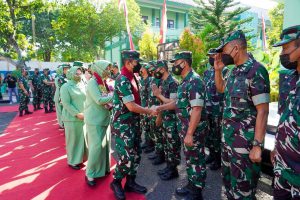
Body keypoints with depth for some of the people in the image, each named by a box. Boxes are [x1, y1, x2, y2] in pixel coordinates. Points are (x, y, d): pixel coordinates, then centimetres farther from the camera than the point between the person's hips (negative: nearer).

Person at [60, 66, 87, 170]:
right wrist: (77, 114, -18)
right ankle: (73, 161, 21)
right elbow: (66, 103, -13)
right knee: (73, 140, 5)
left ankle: (80, 158, 27)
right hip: (72, 118, -5)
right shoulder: (65, 87, -6)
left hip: (84, 117, 5)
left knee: (82, 138, 11)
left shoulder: (82, 86, 10)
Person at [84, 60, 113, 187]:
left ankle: (104, 168, 30)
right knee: (96, 146, -4)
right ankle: (90, 174, 13)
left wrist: (111, 99, -7)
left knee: (105, 144, 13)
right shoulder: (92, 82, -15)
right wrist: (113, 96, -16)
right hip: (95, 119, -8)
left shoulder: (103, 82, 10)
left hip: (104, 118, 8)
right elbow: (99, 100, -25)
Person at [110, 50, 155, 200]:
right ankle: (116, 182, 22)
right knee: (127, 157, -3)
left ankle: (130, 182, 30)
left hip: (133, 123, 9)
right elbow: (131, 106, -23)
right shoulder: (123, 80, -20)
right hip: (123, 125, -9)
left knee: (136, 154, 14)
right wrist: (149, 111, -12)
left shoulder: (132, 78, 10)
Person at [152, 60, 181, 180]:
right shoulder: (163, 82, 10)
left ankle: (173, 170, 17)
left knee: (173, 145, 3)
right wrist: (157, 94, -2)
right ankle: (169, 166, 30)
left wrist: (159, 95, -16)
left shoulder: (172, 82, -16)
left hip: (172, 119, -9)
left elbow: (173, 102, -22)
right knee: (167, 143, 16)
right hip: (165, 118, 9)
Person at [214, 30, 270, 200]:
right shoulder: (235, 71, 8)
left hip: (245, 142, -8)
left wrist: (258, 145, -20)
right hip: (228, 138, 8)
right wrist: (218, 69, 10)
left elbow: (263, 111, -20)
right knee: (228, 179, 23)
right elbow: (221, 89, 26)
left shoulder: (256, 71, -17)